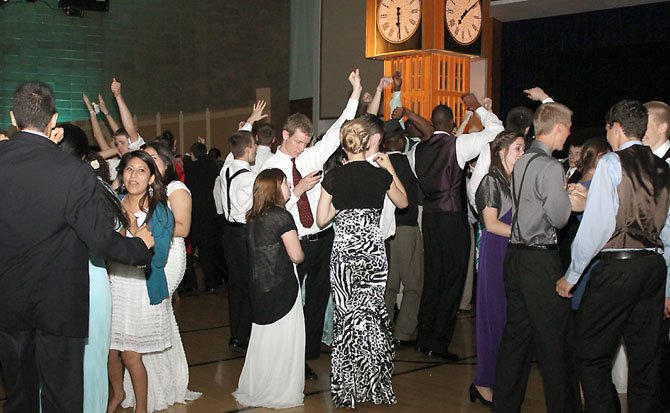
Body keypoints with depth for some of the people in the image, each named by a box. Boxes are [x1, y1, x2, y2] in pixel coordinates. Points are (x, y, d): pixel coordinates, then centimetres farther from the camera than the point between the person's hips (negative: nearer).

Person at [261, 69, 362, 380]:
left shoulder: (312, 156, 7)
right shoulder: (270, 169, -4)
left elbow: (337, 131, 2)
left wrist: (356, 94, -3)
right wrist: (298, 189, -19)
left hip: (322, 240, 4)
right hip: (293, 244, -4)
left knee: (319, 299, 11)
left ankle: (309, 355, 25)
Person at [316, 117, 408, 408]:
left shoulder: (333, 177, -5)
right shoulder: (380, 175, -4)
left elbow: (321, 220, 0)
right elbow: (403, 202, 15)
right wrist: (390, 168, 17)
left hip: (343, 251, 0)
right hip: (373, 250, 0)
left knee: (347, 315, 9)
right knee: (371, 313, 10)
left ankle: (347, 387, 17)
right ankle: (373, 384, 19)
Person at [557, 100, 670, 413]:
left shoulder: (612, 163, -7)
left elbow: (596, 224, -12)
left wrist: (572, 275, -4)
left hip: (618, 266, -7)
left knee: (591, 355, 0)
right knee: (645, 357, 12)